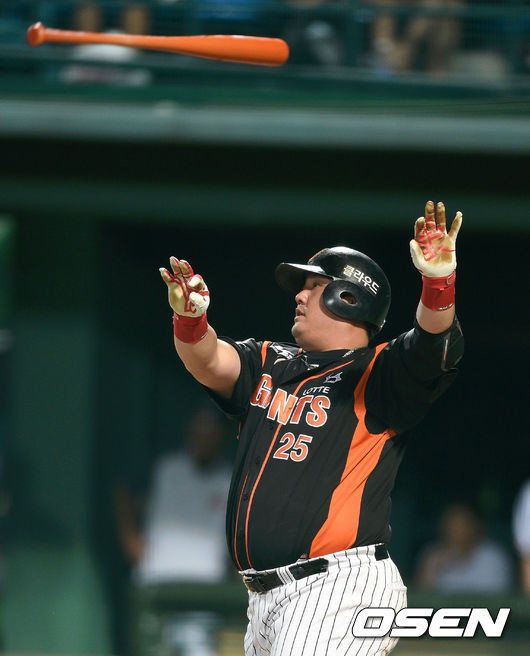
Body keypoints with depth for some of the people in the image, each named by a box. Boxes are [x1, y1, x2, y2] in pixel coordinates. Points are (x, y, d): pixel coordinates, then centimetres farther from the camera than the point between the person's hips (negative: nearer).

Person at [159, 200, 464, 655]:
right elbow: (210, 362, 1)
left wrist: (439, 283, -39)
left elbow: (433, 347, -18)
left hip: (341, 588, -8)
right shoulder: (268, 365, 19)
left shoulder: (376, 374, 0)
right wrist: (190, 318, -22)